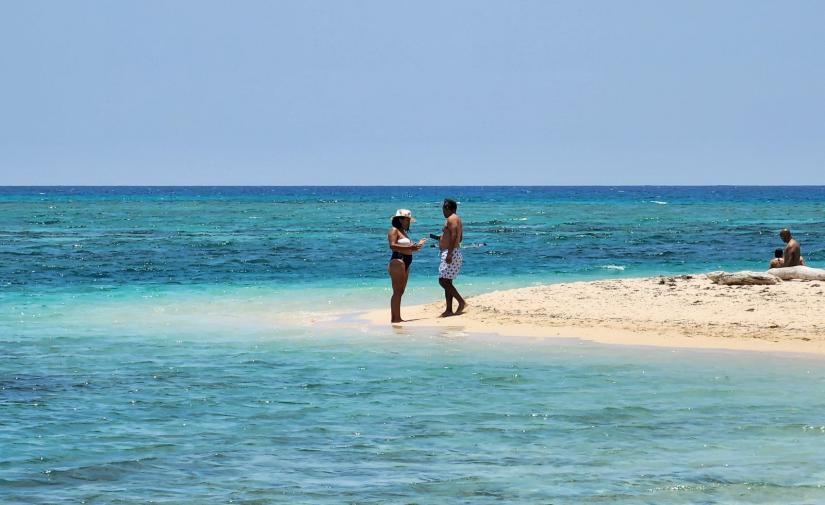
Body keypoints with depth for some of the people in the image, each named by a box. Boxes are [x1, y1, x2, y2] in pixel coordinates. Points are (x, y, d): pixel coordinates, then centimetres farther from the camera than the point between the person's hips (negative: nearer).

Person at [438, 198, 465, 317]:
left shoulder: (452, 219, -11)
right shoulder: (456, 219, 20)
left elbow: (454, 235, -22)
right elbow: (459, 238, 26)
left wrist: (449, 253, -28)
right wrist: (442, 239, 35)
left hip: (451, 253, -11)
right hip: (452, 253, 11)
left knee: (443, 281, -14)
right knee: (447, 282, 10)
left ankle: (461, 302, -18)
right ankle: (449, 310, 9)